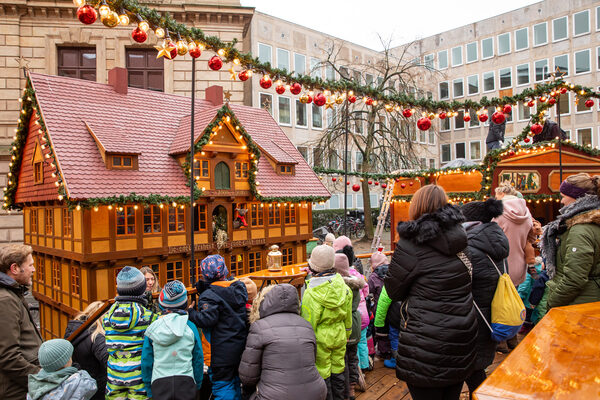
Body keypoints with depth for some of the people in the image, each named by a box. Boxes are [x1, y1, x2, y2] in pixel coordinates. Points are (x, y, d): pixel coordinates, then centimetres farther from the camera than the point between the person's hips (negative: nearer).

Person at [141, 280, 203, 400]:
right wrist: (198, 385, 16)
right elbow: (198, 359, 2)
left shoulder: (152, 328, -1)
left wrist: (149, 390, 14)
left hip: (159, 383, 1)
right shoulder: (190, 327, -4)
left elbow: (146, 361, 3)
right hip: (186, 381, -1)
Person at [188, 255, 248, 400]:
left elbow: (207, 320, -26)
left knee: (222, 385, 4)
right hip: (240, 348, 7)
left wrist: (190, 312, -11)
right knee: (235, 382, 22)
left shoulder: (209, 295, -17)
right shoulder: (239, 287, 4)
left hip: (221, 352, -7)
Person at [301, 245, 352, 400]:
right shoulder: (343, 286, -5)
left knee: (322, 375, 9)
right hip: (339, 337, 6)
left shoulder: (311, 293, -22)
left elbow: (308, 323, -16)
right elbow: (348, 317, 7)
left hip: (321, 339, -6)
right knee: (337, 371, 20)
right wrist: (346, 335, 21)